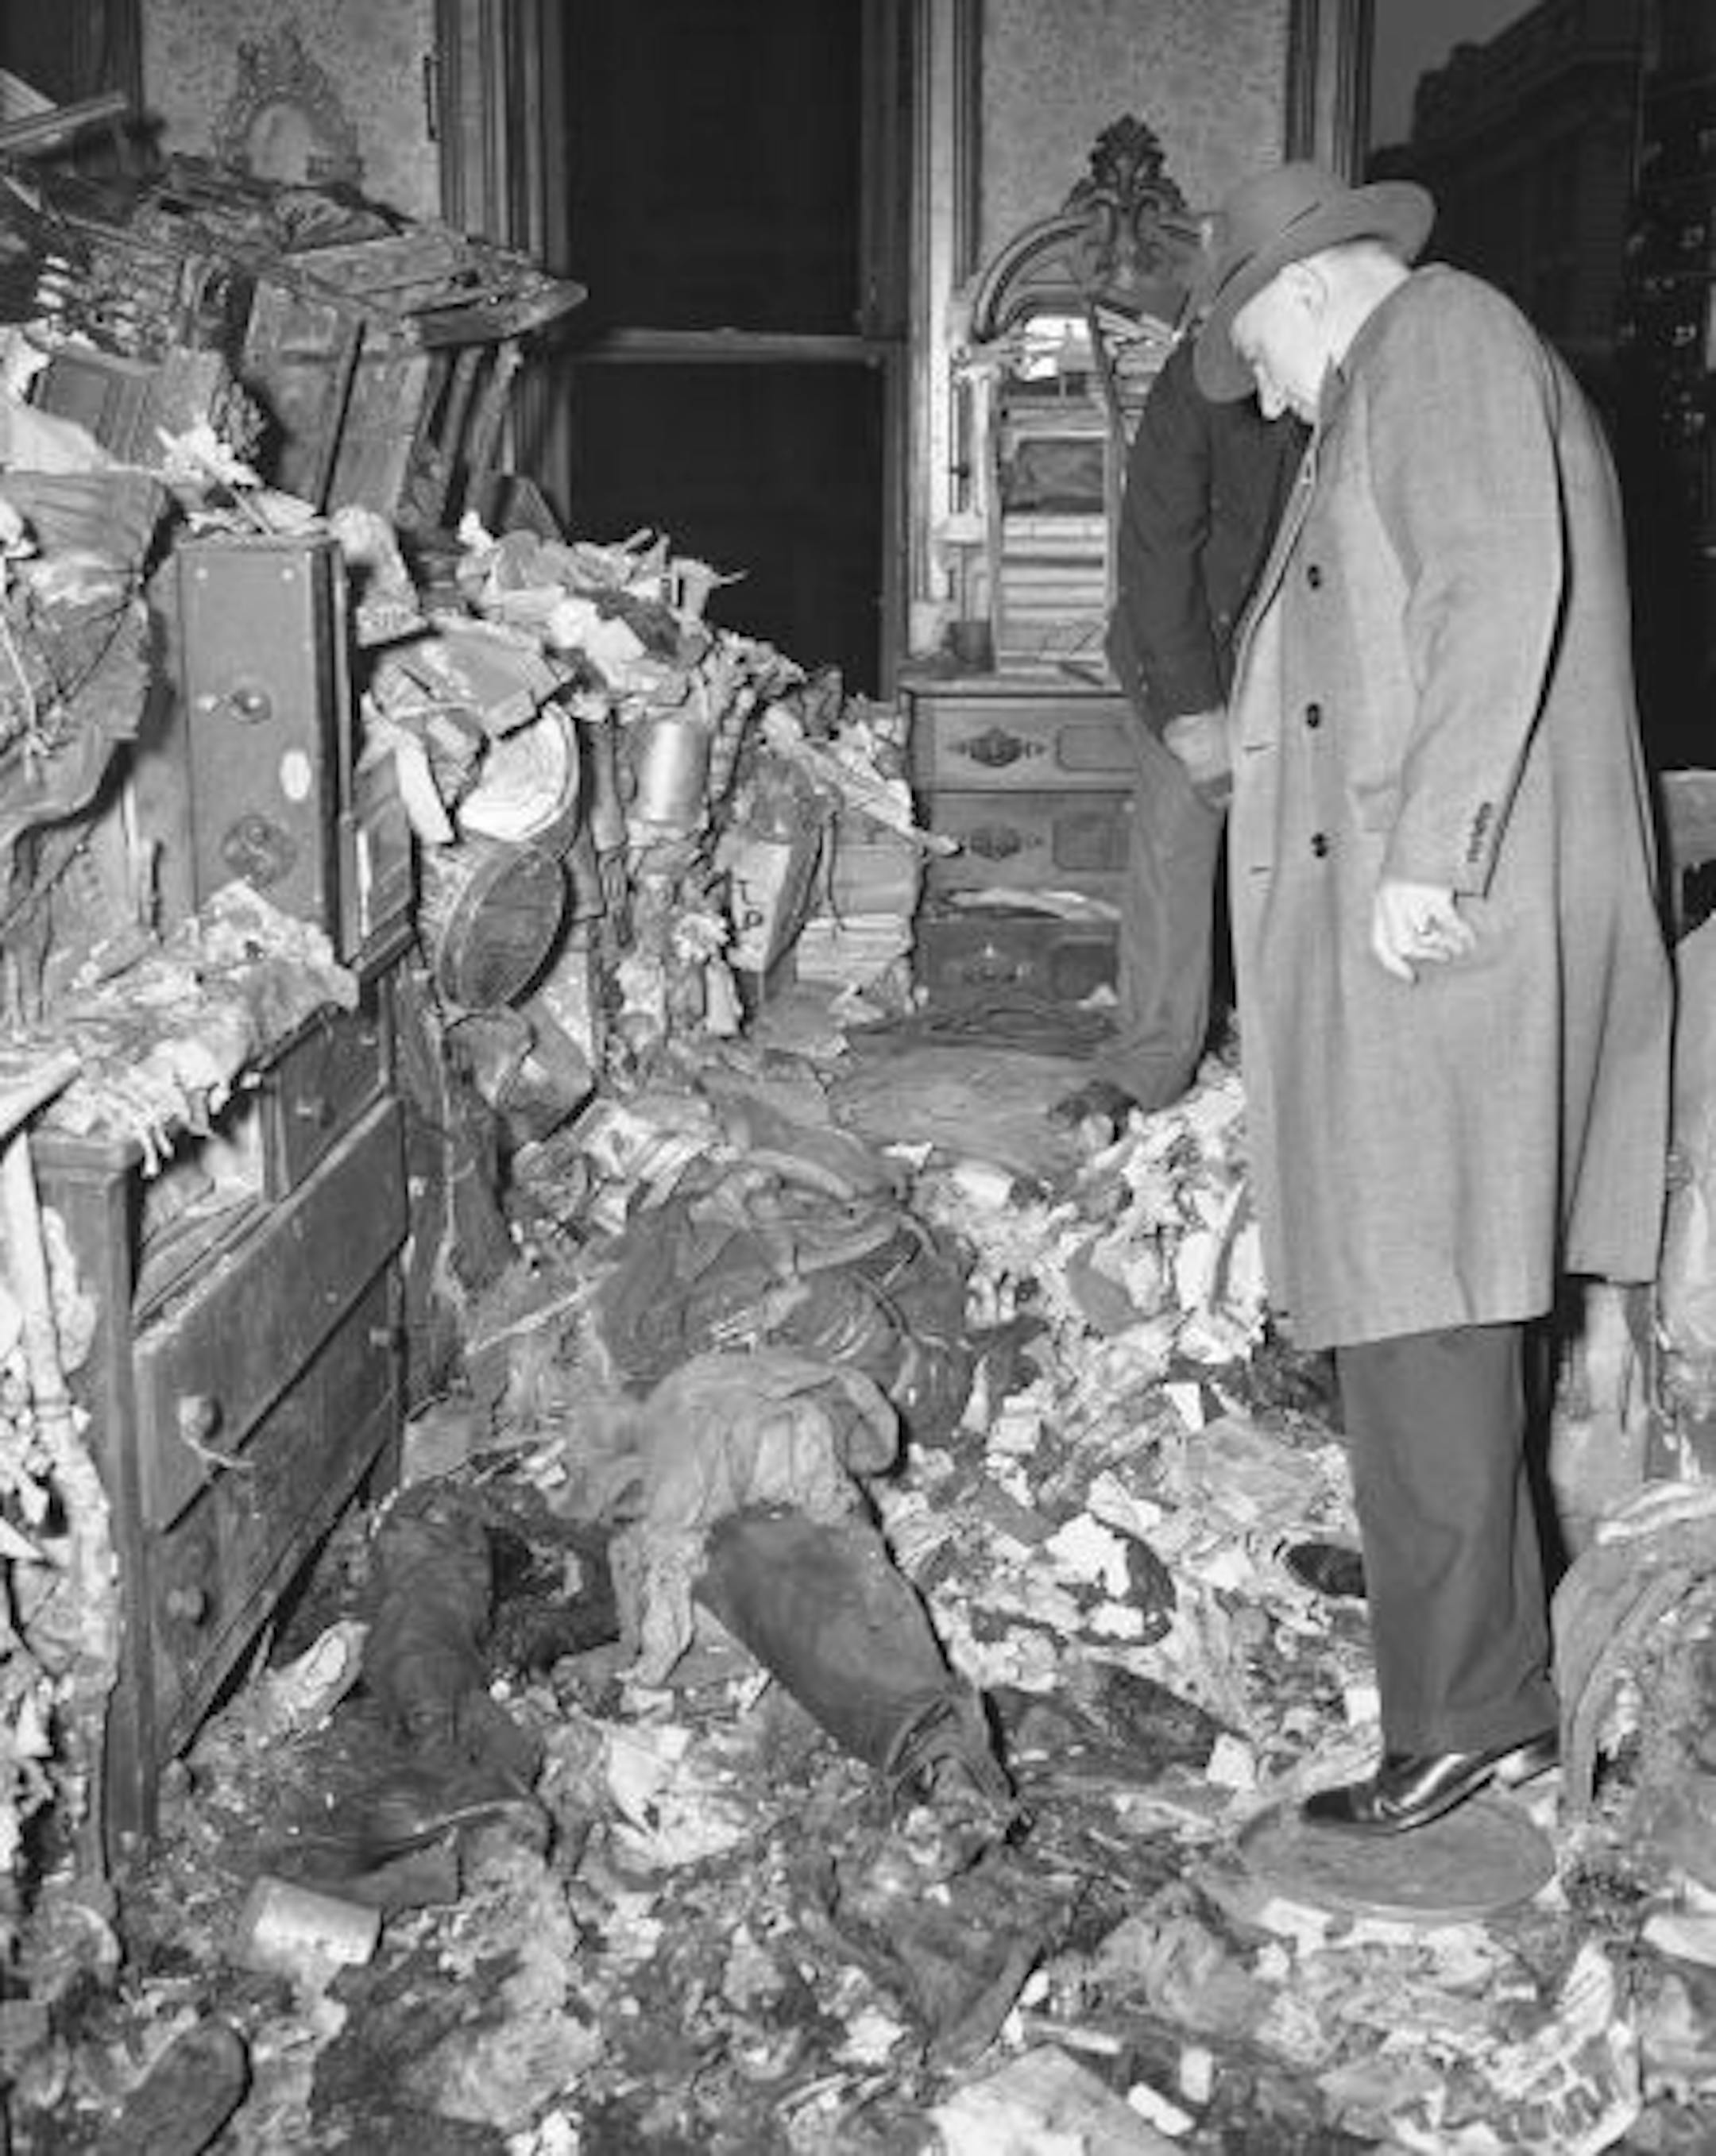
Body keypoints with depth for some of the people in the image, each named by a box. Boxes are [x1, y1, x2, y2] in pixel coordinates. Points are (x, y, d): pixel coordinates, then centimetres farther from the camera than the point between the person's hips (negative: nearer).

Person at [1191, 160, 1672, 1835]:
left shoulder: (1440, 334, 0)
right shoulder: (1392, 394, 28)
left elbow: (1501, 590, -16)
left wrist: (1425, 852, -22)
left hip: (1441, 923, -10)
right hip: (1391, 924, 10)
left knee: (1418, 1310, -9)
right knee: (1416, 1312, 13)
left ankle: (1466, 1712, -2)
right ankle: (1482, 1671, 24)